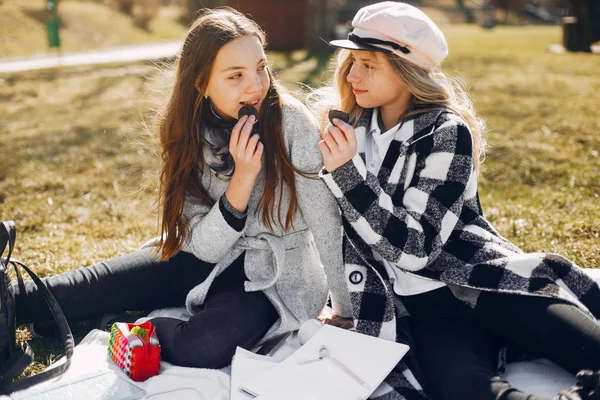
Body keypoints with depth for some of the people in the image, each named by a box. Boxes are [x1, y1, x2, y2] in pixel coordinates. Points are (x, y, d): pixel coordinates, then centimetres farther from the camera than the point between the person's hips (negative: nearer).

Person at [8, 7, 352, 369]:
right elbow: (206, 247, -14)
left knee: (202, 346, -30)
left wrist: (347, 311, -12)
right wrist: (243, 177, -28)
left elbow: (325, 220, -15)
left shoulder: (291, 120, -20)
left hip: (276, 274, -3)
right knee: (93, 287, -3)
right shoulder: (187, 133, -10)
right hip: (209, 257, 4)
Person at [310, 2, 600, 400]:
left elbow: (416, 247, -16)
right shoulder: (345, 121, 7)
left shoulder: (447, 132, -7)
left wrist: (346, 172, -21)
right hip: (422, 301, 2)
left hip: (481, 278, -2)